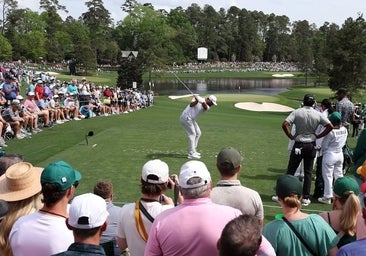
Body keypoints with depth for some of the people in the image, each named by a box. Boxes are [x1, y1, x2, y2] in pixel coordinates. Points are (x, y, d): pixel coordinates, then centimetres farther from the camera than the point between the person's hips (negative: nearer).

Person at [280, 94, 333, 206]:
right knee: (308, 172, 9)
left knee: (291, 170, 6)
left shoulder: (297, 112, -8)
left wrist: (291, 136, -7)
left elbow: (285, 124, -18)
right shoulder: (318, 114, -2)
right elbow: (330, 126, -3)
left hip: (299, 145, -2)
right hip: (311, 145, 2)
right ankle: (306, 198, 11)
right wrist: (318, 136, 1)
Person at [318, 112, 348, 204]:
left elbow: (324, 145, -13)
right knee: (339, 175, 17)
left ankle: (327, 197, 8)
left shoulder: (331, 131, -22)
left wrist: (324, 151, 7)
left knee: (328, 176, 3)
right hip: (340, 153, 7)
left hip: (330, 155, -6)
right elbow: (344, 142, 9)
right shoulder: (344, 130, -2)